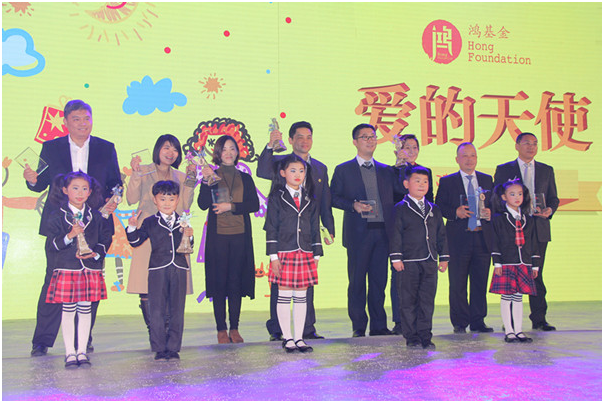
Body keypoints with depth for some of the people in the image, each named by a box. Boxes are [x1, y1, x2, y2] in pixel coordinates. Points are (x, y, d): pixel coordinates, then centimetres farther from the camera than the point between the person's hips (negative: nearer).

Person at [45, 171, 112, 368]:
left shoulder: (96, 217, 8)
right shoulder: (57, 216, 1)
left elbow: (105, 239, 7)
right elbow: (54, 243, -5)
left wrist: (96, 253, -10)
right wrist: (70, 235, -21)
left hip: (91, 269, 2)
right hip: (66, 270, -2)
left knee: (85, 310, 6)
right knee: (68, 311, 1)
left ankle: (82, 351, 15)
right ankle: (70, 352, 10)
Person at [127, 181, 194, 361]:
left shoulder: (182, 222, 9)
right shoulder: (150, 223, 5)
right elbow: (136, 242, 7)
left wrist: (189, 236, -9)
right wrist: (132, 227, -8)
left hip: (179, 269, 2)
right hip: (158, 269, -1)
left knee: (177, 310, 5)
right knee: (156, 311, -1)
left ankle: (173, 348, 14)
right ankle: (159, 348, 9)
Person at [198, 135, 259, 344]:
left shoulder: (245, 179, 12)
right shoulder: (211, 176, 5)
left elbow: (254, 205, 2)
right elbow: (203, 204, -6)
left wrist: (231, 206, -10)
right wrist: (206, 181, -19)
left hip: (240, 236, 2)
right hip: (218, 235, -2)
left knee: (236, 281, 3)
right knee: (219, 281, 0)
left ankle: (234, 328, 10)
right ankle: (221, 329, 7)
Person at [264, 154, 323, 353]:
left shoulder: (309, 200, 11)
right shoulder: (277, 198, 0)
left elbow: (315, 228, 13)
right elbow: (271, 228, -3)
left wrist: (316, 254, 9)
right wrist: (273, 256, -8)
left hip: (305, 254, 3)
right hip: (284, 253, -3)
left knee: (301, 297, 7)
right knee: (284, 295, 1)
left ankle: (299, 338, 13)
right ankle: (287, 338, 11)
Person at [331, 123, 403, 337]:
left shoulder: (386, 170, 17)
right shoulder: (343, 170, 7)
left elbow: (399, 193, 12)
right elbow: (334, 197, 3)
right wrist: (353, 205, -13)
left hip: (382, 231, 3)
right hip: (358, 232, -3)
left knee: (379, 281, 6)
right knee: (357, 282, 0)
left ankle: (379, 326, 15)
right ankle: (358, 327, 9)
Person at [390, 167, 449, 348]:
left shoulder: (434, 209, 14)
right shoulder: (401, 208, 0)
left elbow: (441, 234, 16)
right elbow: (396, 234, -4)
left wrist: (444, 257, 11)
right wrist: (396, 257, -10)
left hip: (430, 263, 4)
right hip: (408, 263, -4)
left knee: (427, 301, 5)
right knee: (408, 302, 1)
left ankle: (425, 335, 13)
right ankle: (411, 337, 10)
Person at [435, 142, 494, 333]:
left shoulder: (487, 180, 14)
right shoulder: (447, 181, 5)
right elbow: (439, 207, 1)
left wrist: (490, 213, -3)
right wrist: (455, 212, -15)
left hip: (483, 238, 3)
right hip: (459, 238, -3)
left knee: (480, 281, 6)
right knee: (458, 283, 1)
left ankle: (478, 321, 15)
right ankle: (459, 323, 11)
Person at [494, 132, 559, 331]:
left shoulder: (547, 170, 14)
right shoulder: (503, 170, 6)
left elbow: (554, 198, 13)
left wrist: (549, 210, -9)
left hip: (539, 229, 2)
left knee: (536, 274, 3)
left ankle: (539, 319, 9)